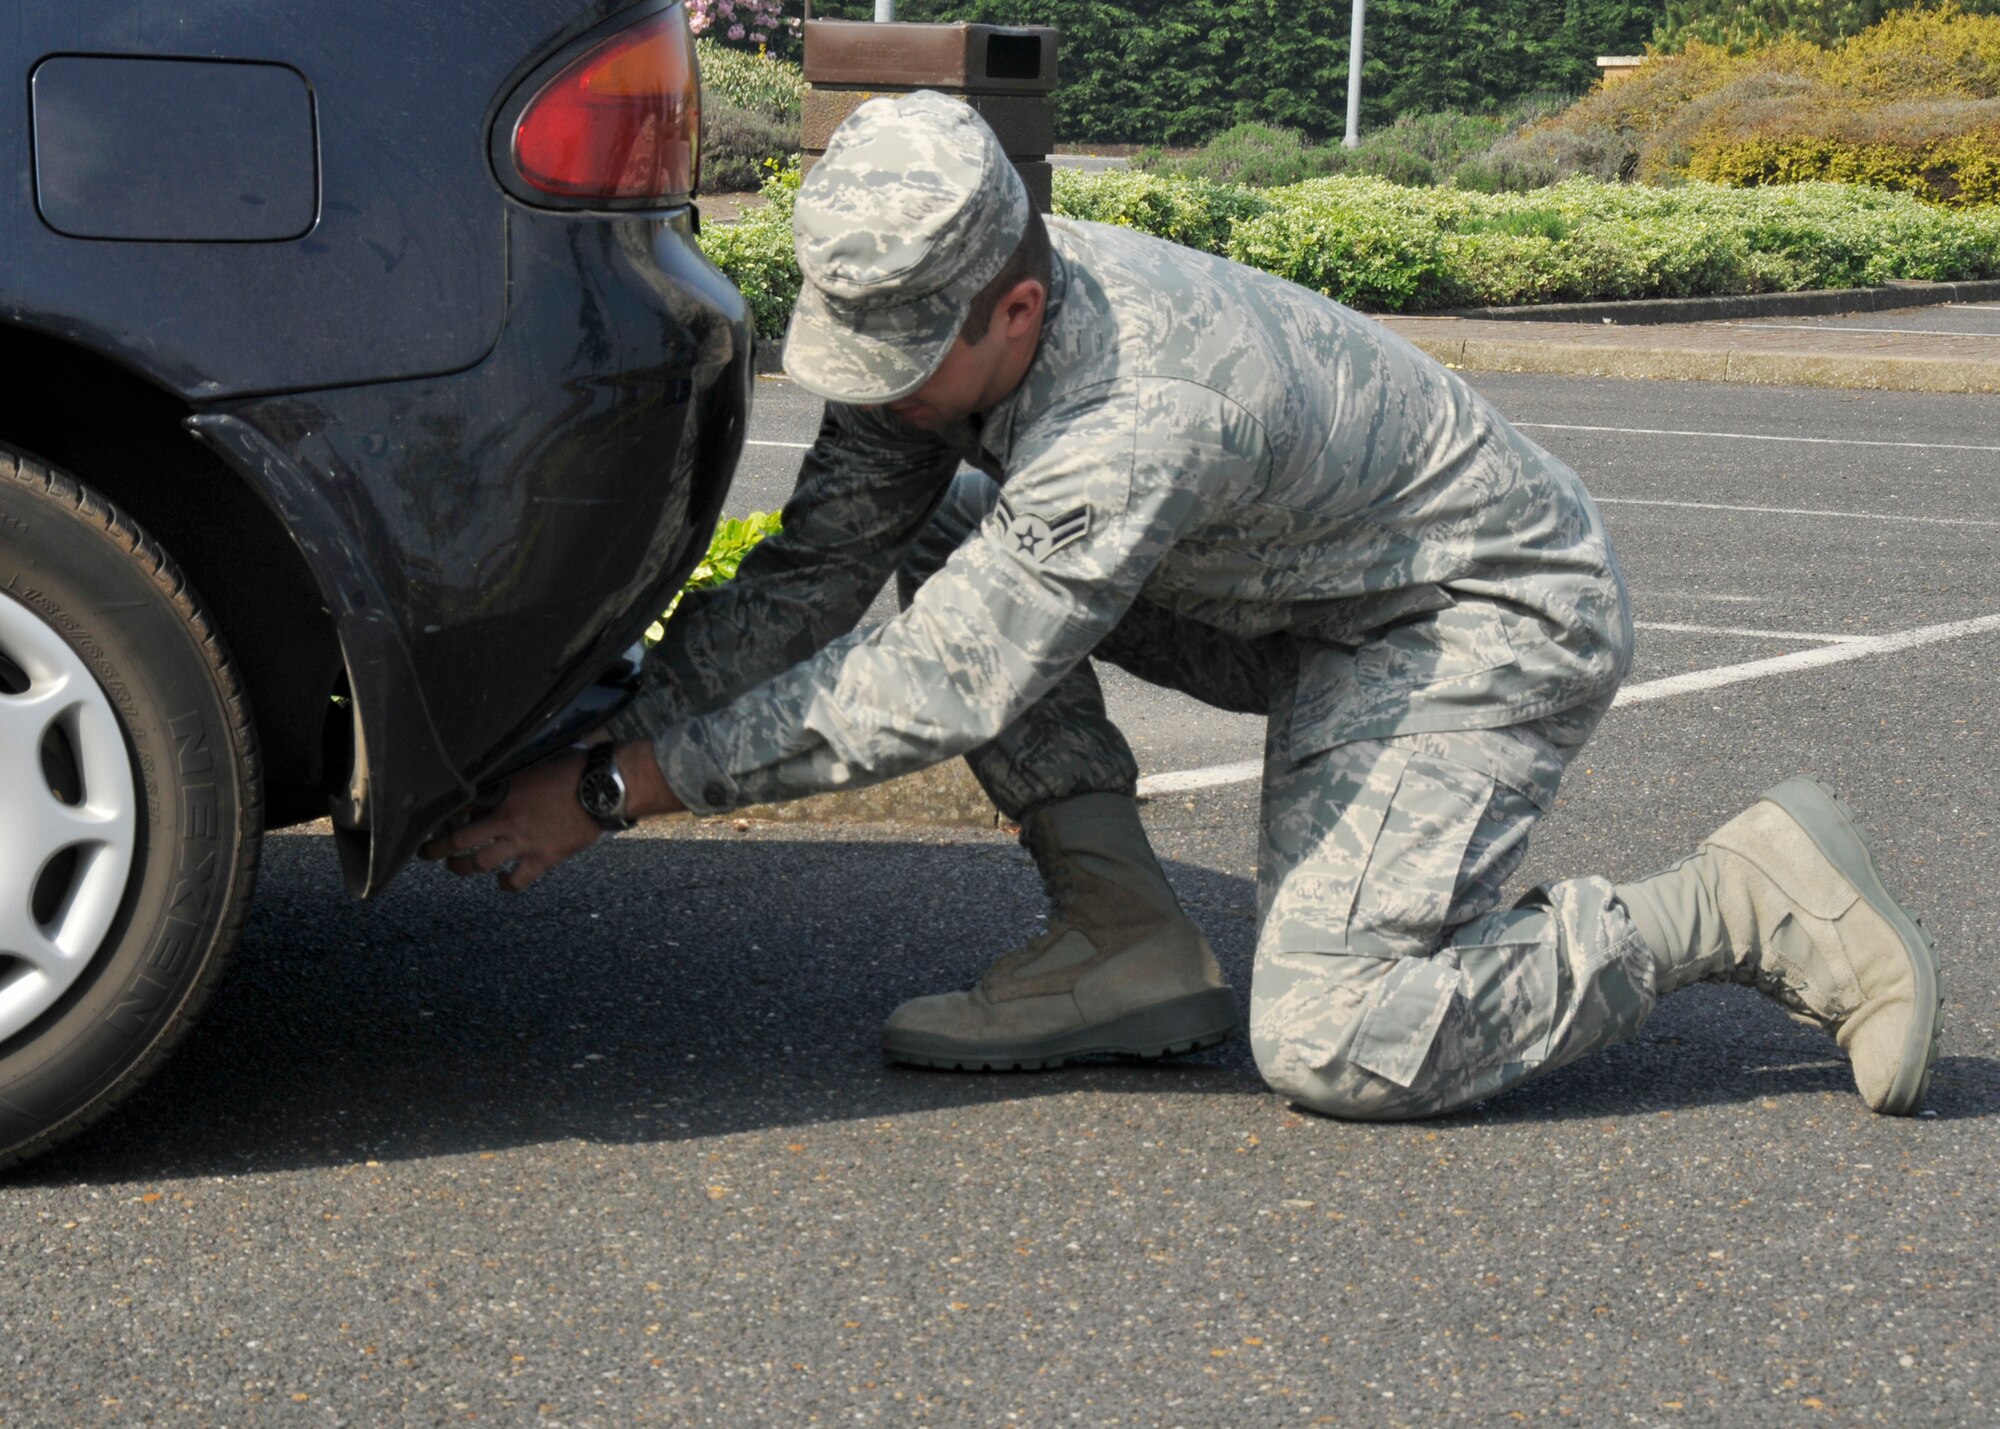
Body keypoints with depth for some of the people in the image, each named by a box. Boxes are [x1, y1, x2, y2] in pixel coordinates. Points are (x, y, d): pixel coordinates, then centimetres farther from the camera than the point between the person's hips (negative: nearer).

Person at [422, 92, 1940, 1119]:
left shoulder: (1146, 411, -36)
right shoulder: (934, 325, -11)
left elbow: (931, 695, -35)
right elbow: (808, 577, -5)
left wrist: (617, 789, -31)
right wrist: (593, 736, -16)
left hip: (1500, 614, -9)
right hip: (1304, 600, 9)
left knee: (1334, 1044, -21)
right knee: (944, 545, -3)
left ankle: (1754, 902, -5)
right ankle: (1127, 941, 2)